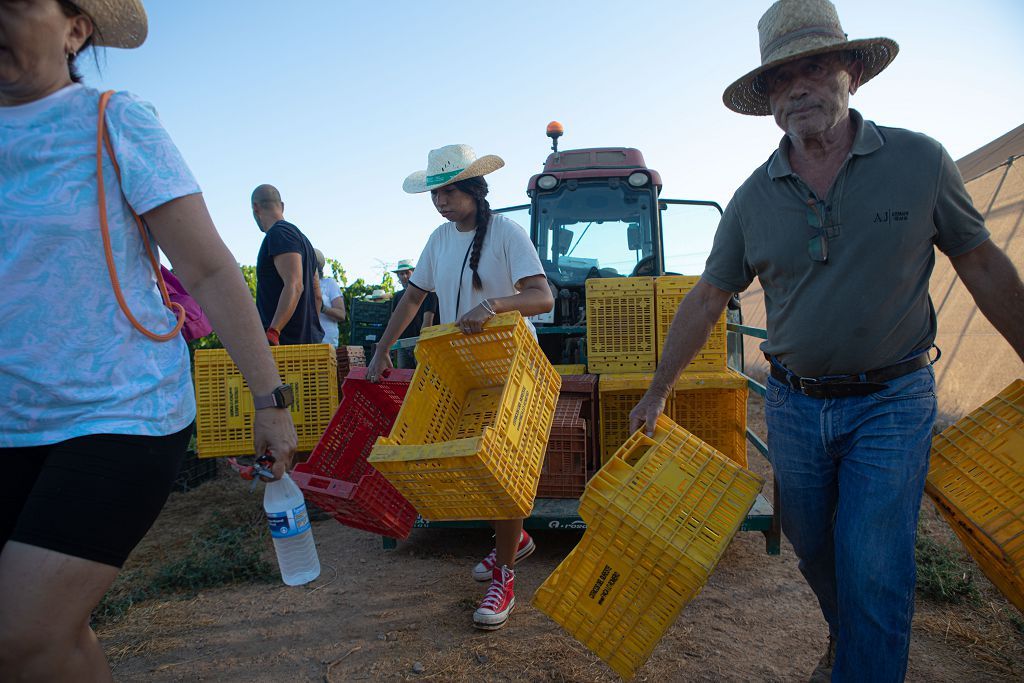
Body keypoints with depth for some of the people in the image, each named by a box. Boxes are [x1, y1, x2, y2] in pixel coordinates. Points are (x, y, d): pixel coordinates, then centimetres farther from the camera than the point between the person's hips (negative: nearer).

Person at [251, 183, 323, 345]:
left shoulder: (279, 233, -8)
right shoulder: (302, 238, 22)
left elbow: (294, 286, -22)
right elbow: (317, 294, 24)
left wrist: (272, 334, -30)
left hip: (287, 340, -10)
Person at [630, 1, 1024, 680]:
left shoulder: (919, 160, -6)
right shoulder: (754, 198, -2)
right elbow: (707, 298, 4)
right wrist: (659, 390, 5)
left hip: (892, 402, -3)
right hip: (794, 405, 3)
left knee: (874, 571, -6)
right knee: (814, 550, 18)